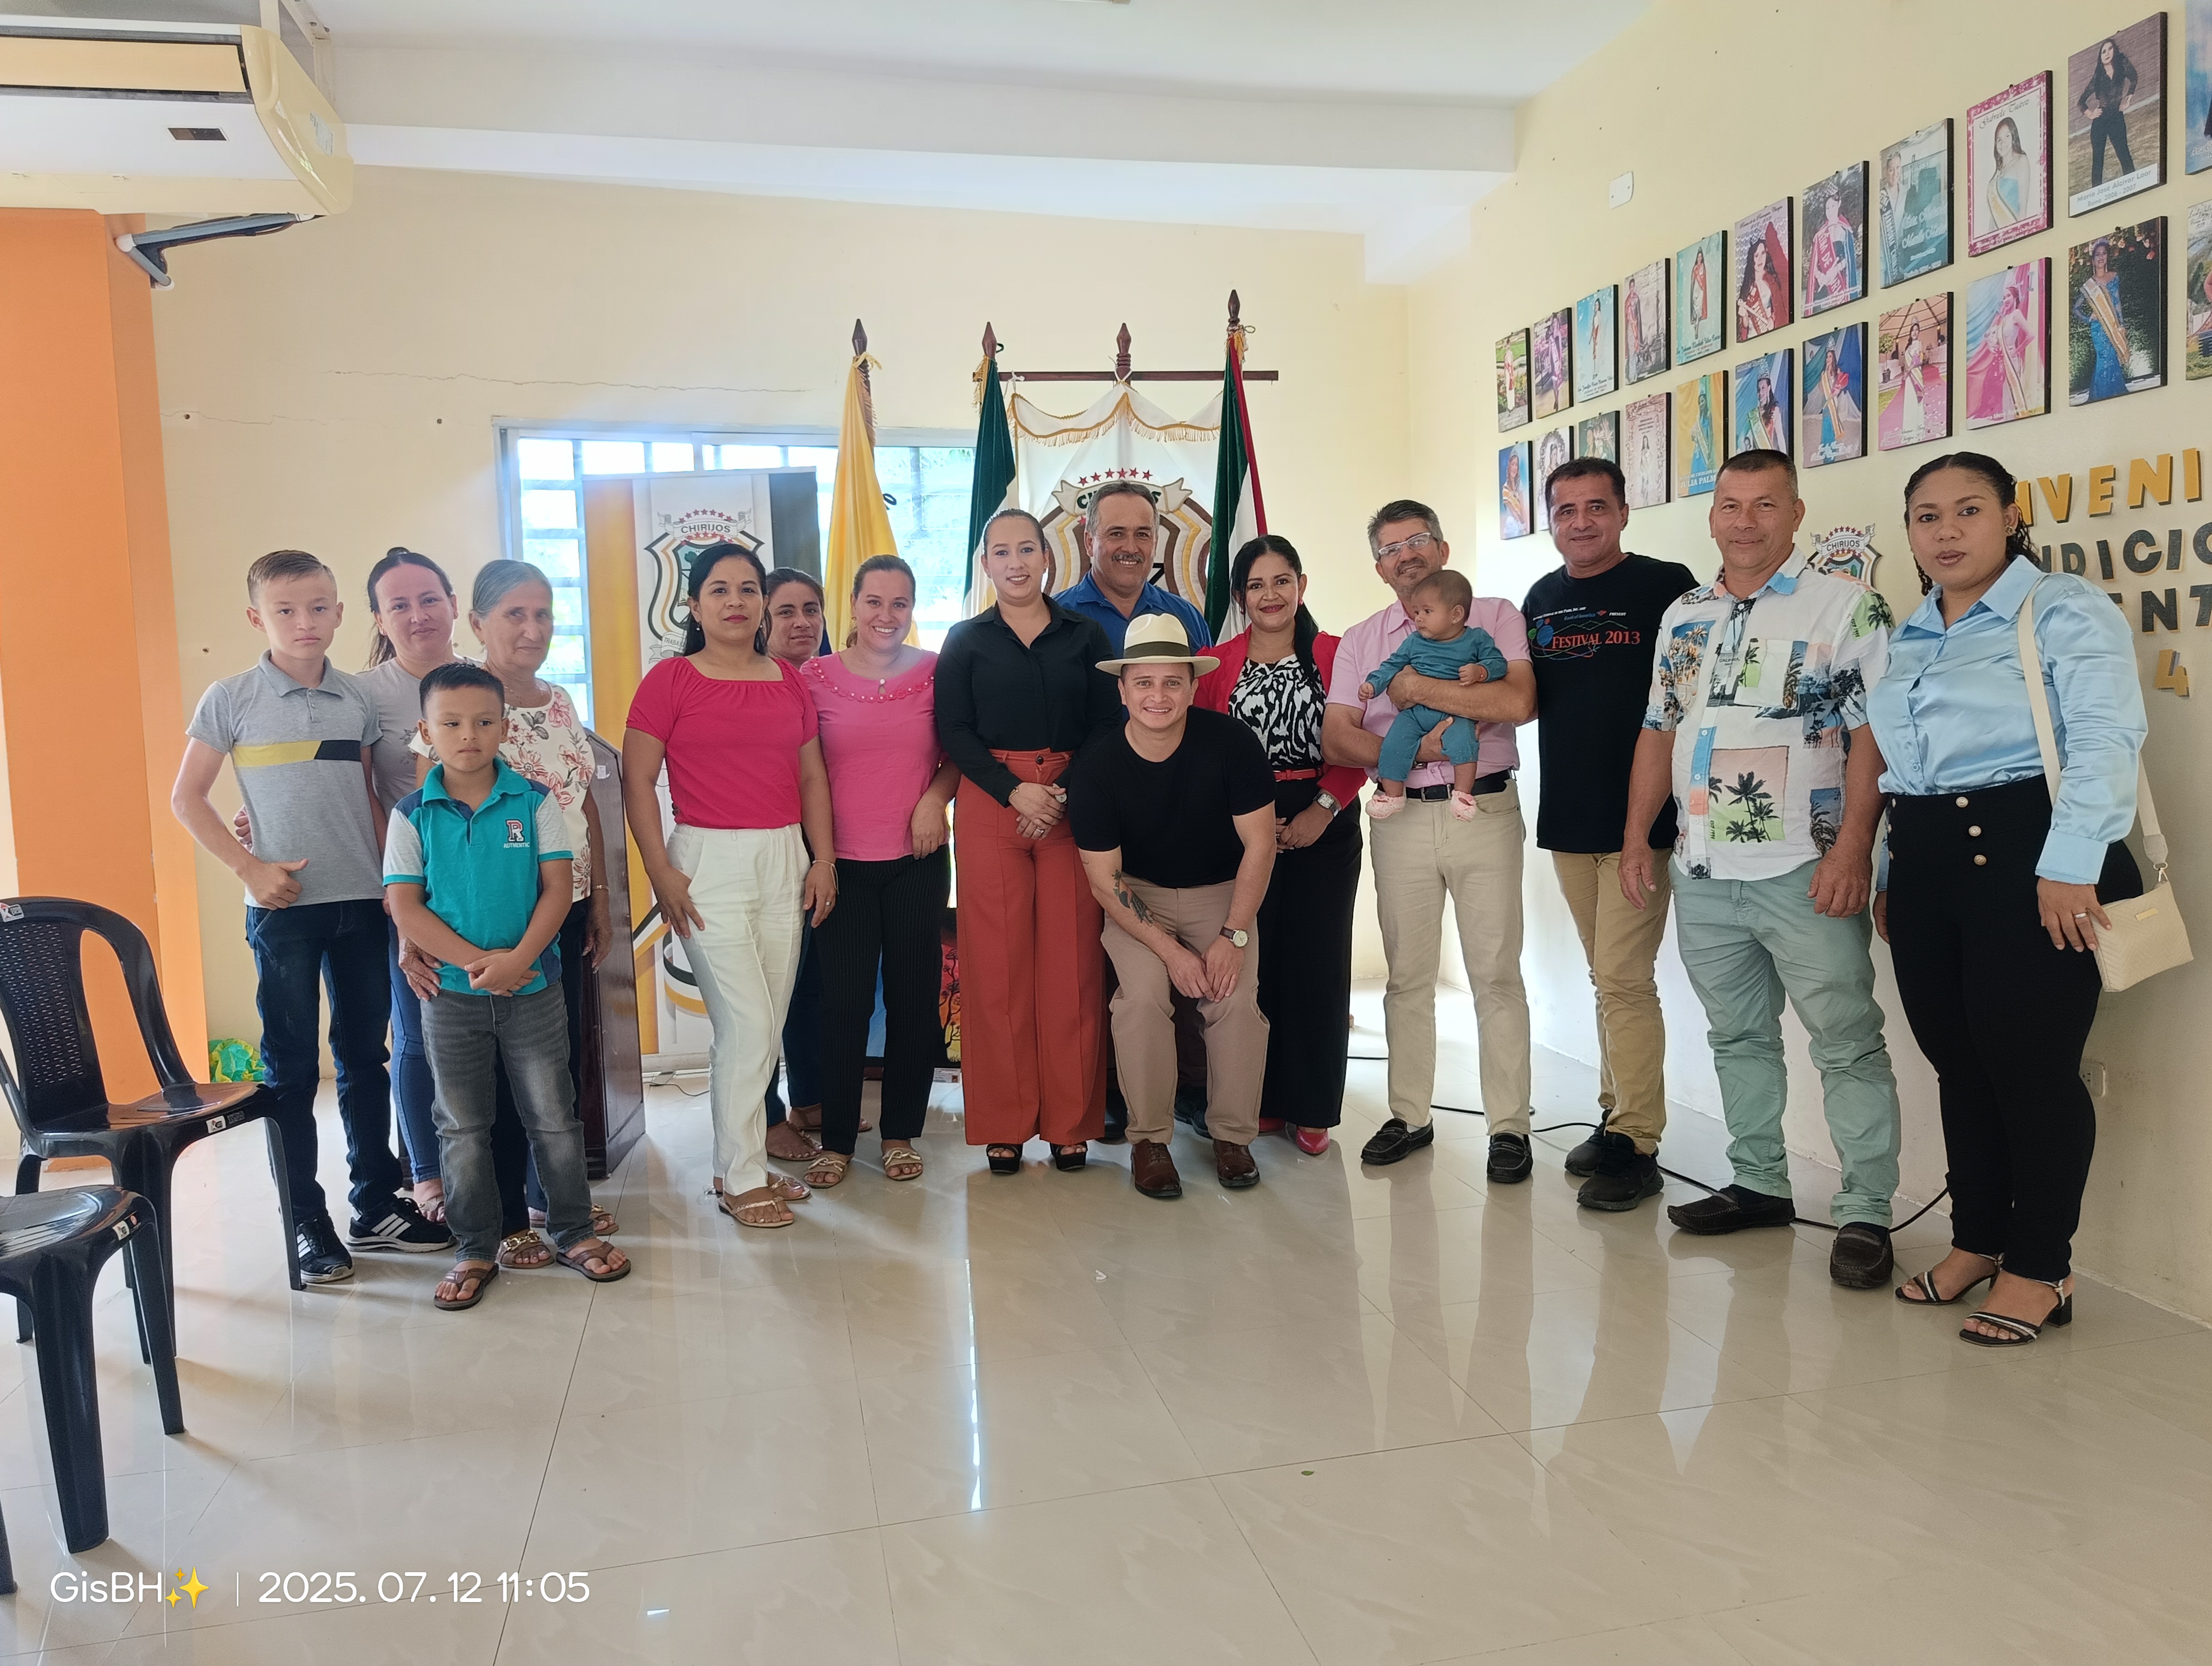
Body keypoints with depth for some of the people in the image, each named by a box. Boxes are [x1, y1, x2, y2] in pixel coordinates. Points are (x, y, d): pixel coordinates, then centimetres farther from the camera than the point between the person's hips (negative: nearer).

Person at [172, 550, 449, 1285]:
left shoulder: (357, 700, 7)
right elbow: (187, 798, 1)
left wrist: (394, 878, 3)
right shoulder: (230, 700, -2)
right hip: (284, 906, -3)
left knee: (366, 1058, 11)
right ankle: (307, 1221, 14)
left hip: (362, 901, 3)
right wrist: (250, 867, -9)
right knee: (292, 1067, 3)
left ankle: (377, 1205, 23)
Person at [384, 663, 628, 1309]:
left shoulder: (536, 802, -2)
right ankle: (476, 1250, 22)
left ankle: (575, 1231, 22)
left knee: (553, 1116, 8)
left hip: (534, 986, 0)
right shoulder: (412, 815, -2)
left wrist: (517, 959, -19)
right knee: (462, 1128, 10)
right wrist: (476, 962, -17)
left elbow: (557, 888, -6)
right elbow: (405, 904, -6)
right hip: (451, 992, 1)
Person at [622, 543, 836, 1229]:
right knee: (746, 1023, -6)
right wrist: (661, 872, -11)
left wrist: (823, 859, 6)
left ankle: (743, 1160, 23)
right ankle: (741, 1180, 8)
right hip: (708, 863, -5)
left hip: (784, 862, 5)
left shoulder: (789, 681, 11)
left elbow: (812, 776, 14)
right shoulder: (670, 679, -2)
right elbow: (637, 781, -4)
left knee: (768, 1025, 8)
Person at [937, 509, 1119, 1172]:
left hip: (1074, 806, 1)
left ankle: (1071, 1122, 9)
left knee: (1072, 963, -1)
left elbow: (1106, 728, 5)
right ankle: (1004, 1124, 9)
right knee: (998, 963, -1)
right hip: (990, 807, 0)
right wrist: (1016, 791, -13)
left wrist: (1062, 794, -11)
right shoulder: (965, 640, 10)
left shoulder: (1086, 636, 11)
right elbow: (954, 732, 1)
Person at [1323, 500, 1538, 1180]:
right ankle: (1409, 1116, 19)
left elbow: (1518, 702, -13)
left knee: (1497, 973, 0)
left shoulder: (1494, 616, 4)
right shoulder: (1360, 640, 12)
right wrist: (1414, 749, -12)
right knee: (1407, 975, 8)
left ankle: (1509, 1125, 9)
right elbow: (1336, 739, 2)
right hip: (1402, 817, 3)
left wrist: (1413, 686, -12)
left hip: (1484, 811, -2)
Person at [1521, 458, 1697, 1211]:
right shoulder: (1543, 599, 12)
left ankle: (1636, 1146, 3)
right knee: (1606, 976, 15)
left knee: (1622, 978, -7)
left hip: (1640, 815, -6)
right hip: (1566, 815, 6)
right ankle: (1615, 1115, 26)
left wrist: (1656, 804, -15)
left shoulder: (1665, 586, -5)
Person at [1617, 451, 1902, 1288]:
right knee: (1738, 1038, 15)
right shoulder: (1683, 617, 13)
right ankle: (1759, 1185, 28)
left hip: (1804, 873, -6)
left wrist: (1852, 844, -19)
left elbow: (1874, 733, -10)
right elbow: (1658, 732, 16)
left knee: (1848, 1043, -1)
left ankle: (1865, 1212, 9)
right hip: (1703, 874, 6)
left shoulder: (1845, 605, -4)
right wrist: (1635, 837, 10)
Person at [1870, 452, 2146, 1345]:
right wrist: (1890, 876, 19)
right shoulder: (1909, 637, 18)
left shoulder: (2063, 610, -3)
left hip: (2022, 857, -7)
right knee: (1958, 1062, 12)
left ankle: (2040, 1269, 12)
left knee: (2030, 1064, -2)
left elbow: (2104, 737, -14)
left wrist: (2070, 868, -22)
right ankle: (1976, 1241, 26)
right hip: (1926, 865, 7)